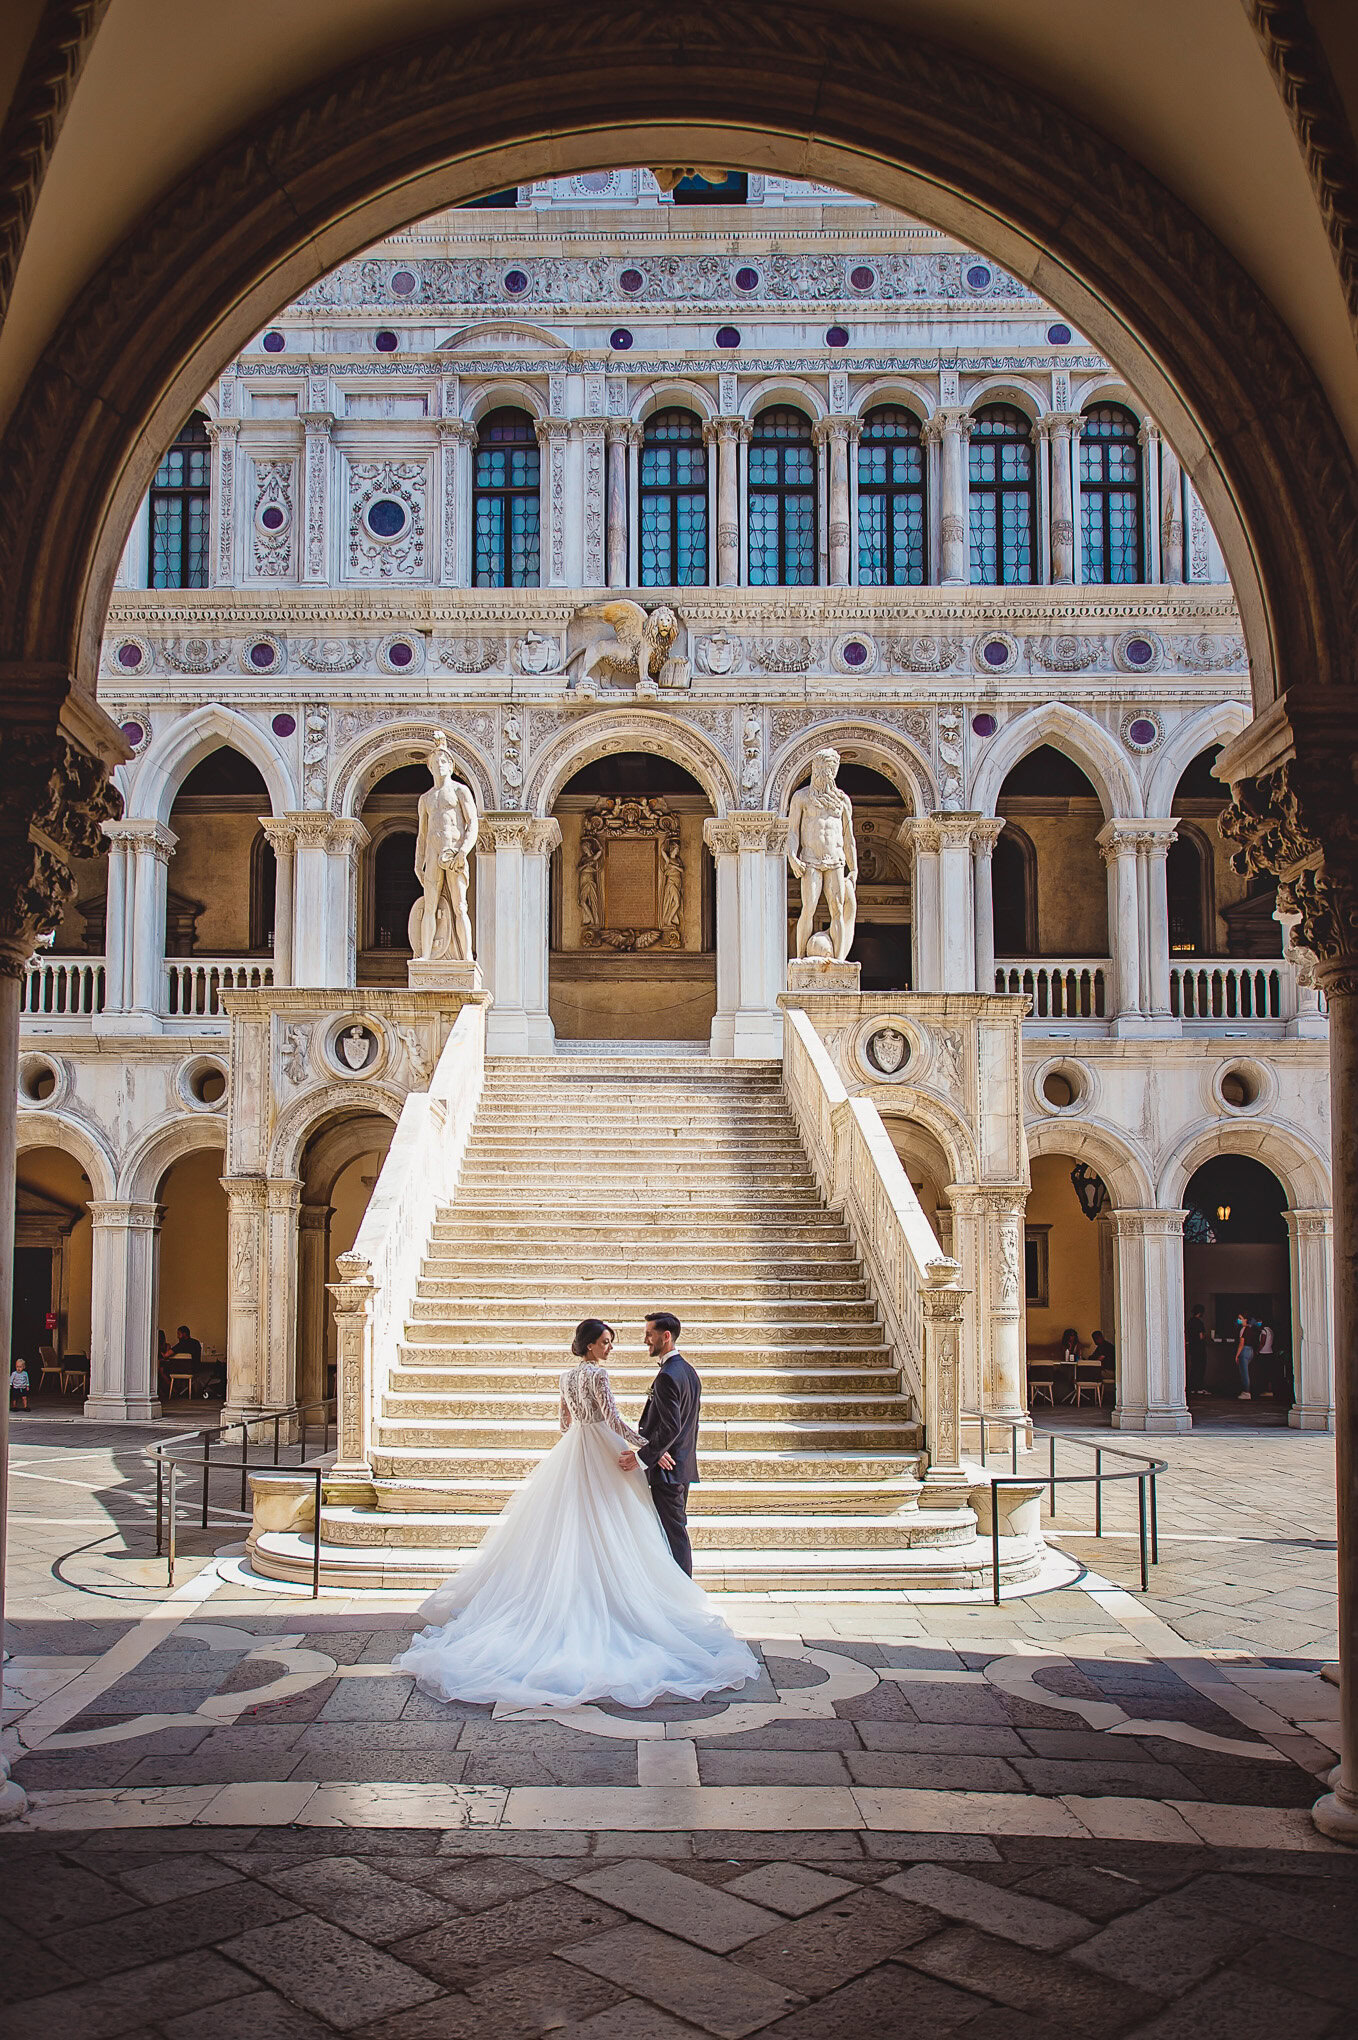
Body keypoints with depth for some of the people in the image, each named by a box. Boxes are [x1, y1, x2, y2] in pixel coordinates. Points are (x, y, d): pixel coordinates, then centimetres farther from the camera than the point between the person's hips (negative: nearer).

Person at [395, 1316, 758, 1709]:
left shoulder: (567, 1376, 10)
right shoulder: (597, 1374, -15)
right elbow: (613, 1421, -19)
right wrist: (652, 1449, -16)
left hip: (569, 1454, 8)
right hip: (599, 1458, -8)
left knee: (568, 1529, 11)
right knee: (601, 1533, -3)